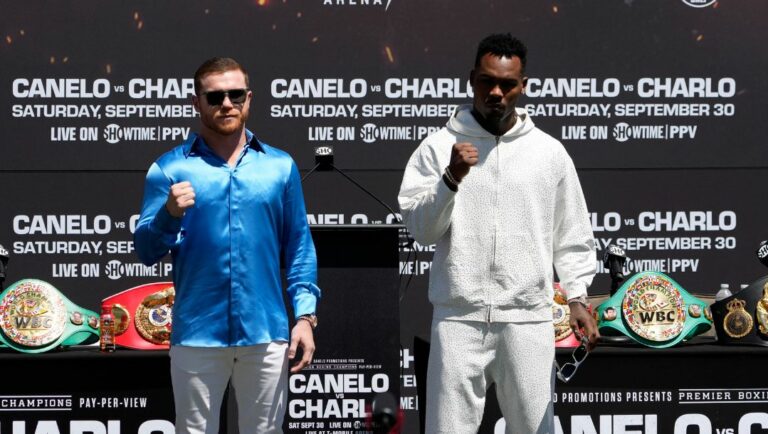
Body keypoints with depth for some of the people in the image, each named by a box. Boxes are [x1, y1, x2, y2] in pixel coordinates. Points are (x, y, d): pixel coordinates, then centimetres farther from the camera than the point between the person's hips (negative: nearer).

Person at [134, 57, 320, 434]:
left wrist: (305, 315, -1)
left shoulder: (281, 166, 7)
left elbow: (299, 246, 8)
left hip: (266, 333, 1)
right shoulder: (170, 168, 2)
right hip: (197, 335, -1)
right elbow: (146, 251, -1)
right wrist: (169, 214, -20)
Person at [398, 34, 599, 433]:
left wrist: (577, 297, 0)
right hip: (458, 318, -1)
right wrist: (451, 179, -16)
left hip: (528, 320, 1)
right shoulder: (439, 146, 4)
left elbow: (573, 237, 11)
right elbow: (421, 229, -2)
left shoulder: (550, 152, 8)